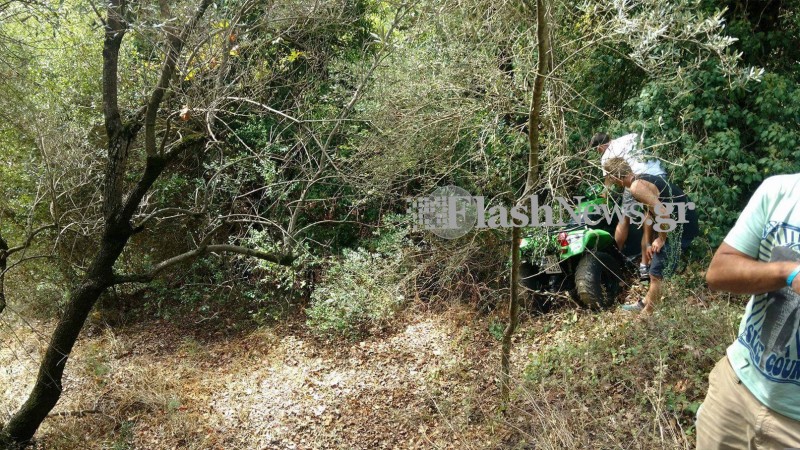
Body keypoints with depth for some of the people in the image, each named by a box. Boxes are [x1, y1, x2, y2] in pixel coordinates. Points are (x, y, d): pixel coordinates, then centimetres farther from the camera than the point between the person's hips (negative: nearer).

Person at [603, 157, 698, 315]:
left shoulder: (636, 187, -21)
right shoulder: (642, 179, 12)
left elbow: (663, 213, -28)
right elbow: (651, 213, 19)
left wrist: (661, 239, -13)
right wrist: (649, 243, 20)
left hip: (681, 227, -10)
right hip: (682, 220, 10)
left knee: (657, 274, -1)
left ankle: (647, 314, 13)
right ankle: (646, 303, 39)